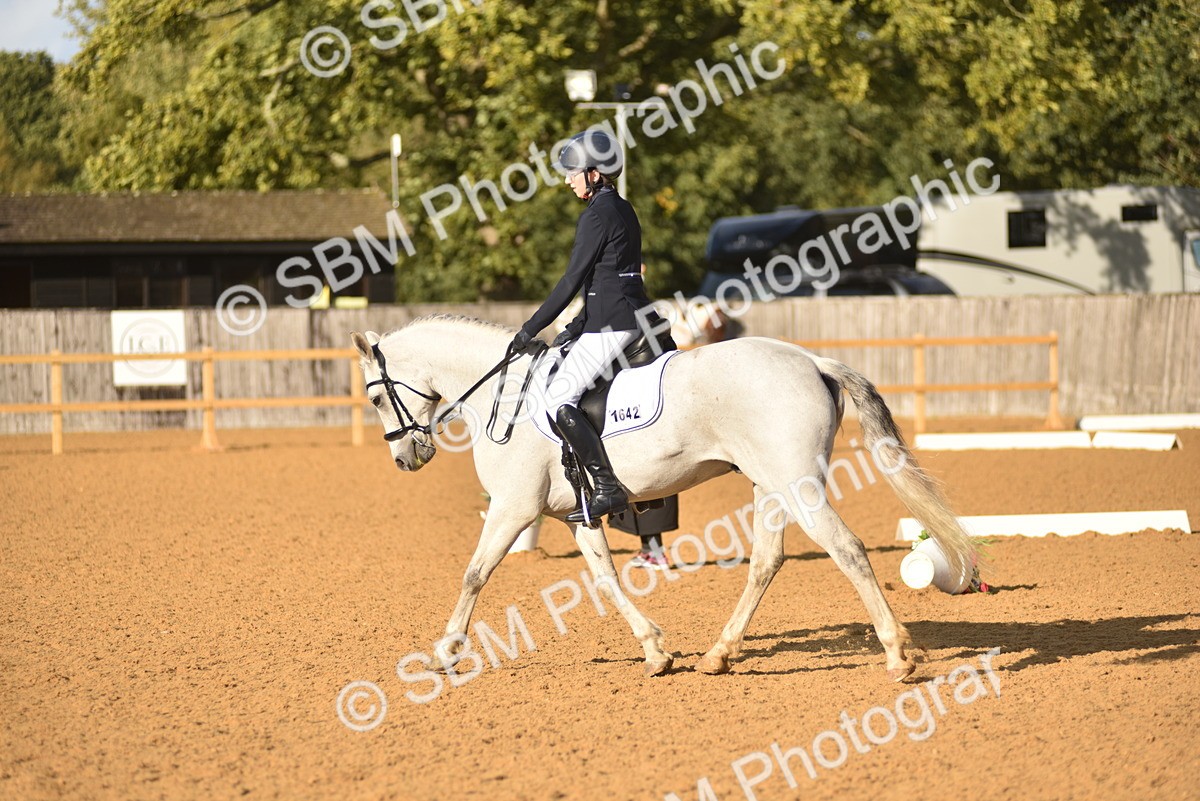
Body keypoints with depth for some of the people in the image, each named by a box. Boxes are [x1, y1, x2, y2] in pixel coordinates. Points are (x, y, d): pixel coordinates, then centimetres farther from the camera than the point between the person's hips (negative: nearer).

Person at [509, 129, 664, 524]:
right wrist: (578, 327, 19)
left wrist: (532, 328, -9)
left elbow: (574, 279, -14)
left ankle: (607, 488, -18)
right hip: (638, 317, 10)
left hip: (612, 324, -10)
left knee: (560, 399, -12)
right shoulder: (623, 210, 16)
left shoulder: (597, 215, -13)